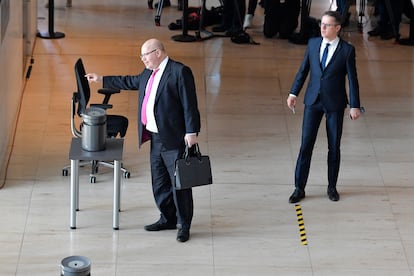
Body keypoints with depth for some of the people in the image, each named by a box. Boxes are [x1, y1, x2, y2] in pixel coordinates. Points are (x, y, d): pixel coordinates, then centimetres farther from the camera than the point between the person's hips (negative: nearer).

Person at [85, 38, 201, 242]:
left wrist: (191, 132, -21)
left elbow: (189, 104, -17)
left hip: (175, 139, -9)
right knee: (159, 182, 15)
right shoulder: (149, 73, 12)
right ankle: (168, 218, 28)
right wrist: (101, 79, 33)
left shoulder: (180, 72, -14)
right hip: (156, 138, 9)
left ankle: (184, 225, 7)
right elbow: (131, 82, 30)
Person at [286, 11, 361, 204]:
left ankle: (332, 187, 22)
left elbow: (352, 79, -5)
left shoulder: (347, 50, -7)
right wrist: (294, 93, 8)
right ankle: (299, 188, 4)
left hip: (335, 103, -2)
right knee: (306, 144, -1)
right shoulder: (313, 43, 2)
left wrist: (354, 106, -7)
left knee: (334, 147, 8)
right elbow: (303, 69, 10)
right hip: (313, 101, 2)